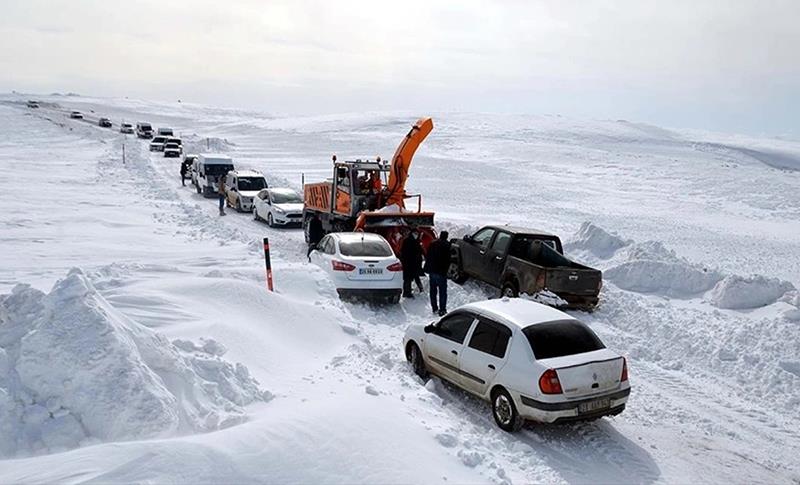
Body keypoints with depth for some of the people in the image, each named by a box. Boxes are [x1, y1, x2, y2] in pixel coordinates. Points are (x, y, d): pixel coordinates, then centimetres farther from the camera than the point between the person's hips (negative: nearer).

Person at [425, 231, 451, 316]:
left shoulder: (432, 244, 9)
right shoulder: (447, 245, -9)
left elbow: (428, 257, 12)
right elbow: (448, 259, -12)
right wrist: (446, 269, -2)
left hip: (432, 271, 6)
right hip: (441, 271, -6)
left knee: (433, 290, 15)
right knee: (442, 292, 0)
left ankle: (434, 308, 21)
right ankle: (442, 310, -1)